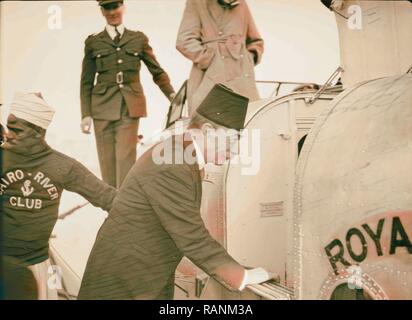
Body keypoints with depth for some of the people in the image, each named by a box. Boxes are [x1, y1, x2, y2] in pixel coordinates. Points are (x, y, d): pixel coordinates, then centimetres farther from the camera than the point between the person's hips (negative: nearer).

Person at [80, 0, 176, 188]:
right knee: (107, 160, 4)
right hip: (103, 109, 1)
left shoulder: (138, 39, 9)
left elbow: (157, 72, 9)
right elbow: (86, 82, 9)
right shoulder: (93, 42, 9)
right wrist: (86, 114, 2)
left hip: (130, 108, -1)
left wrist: (172, 96, -6)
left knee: (125, 158, -6)